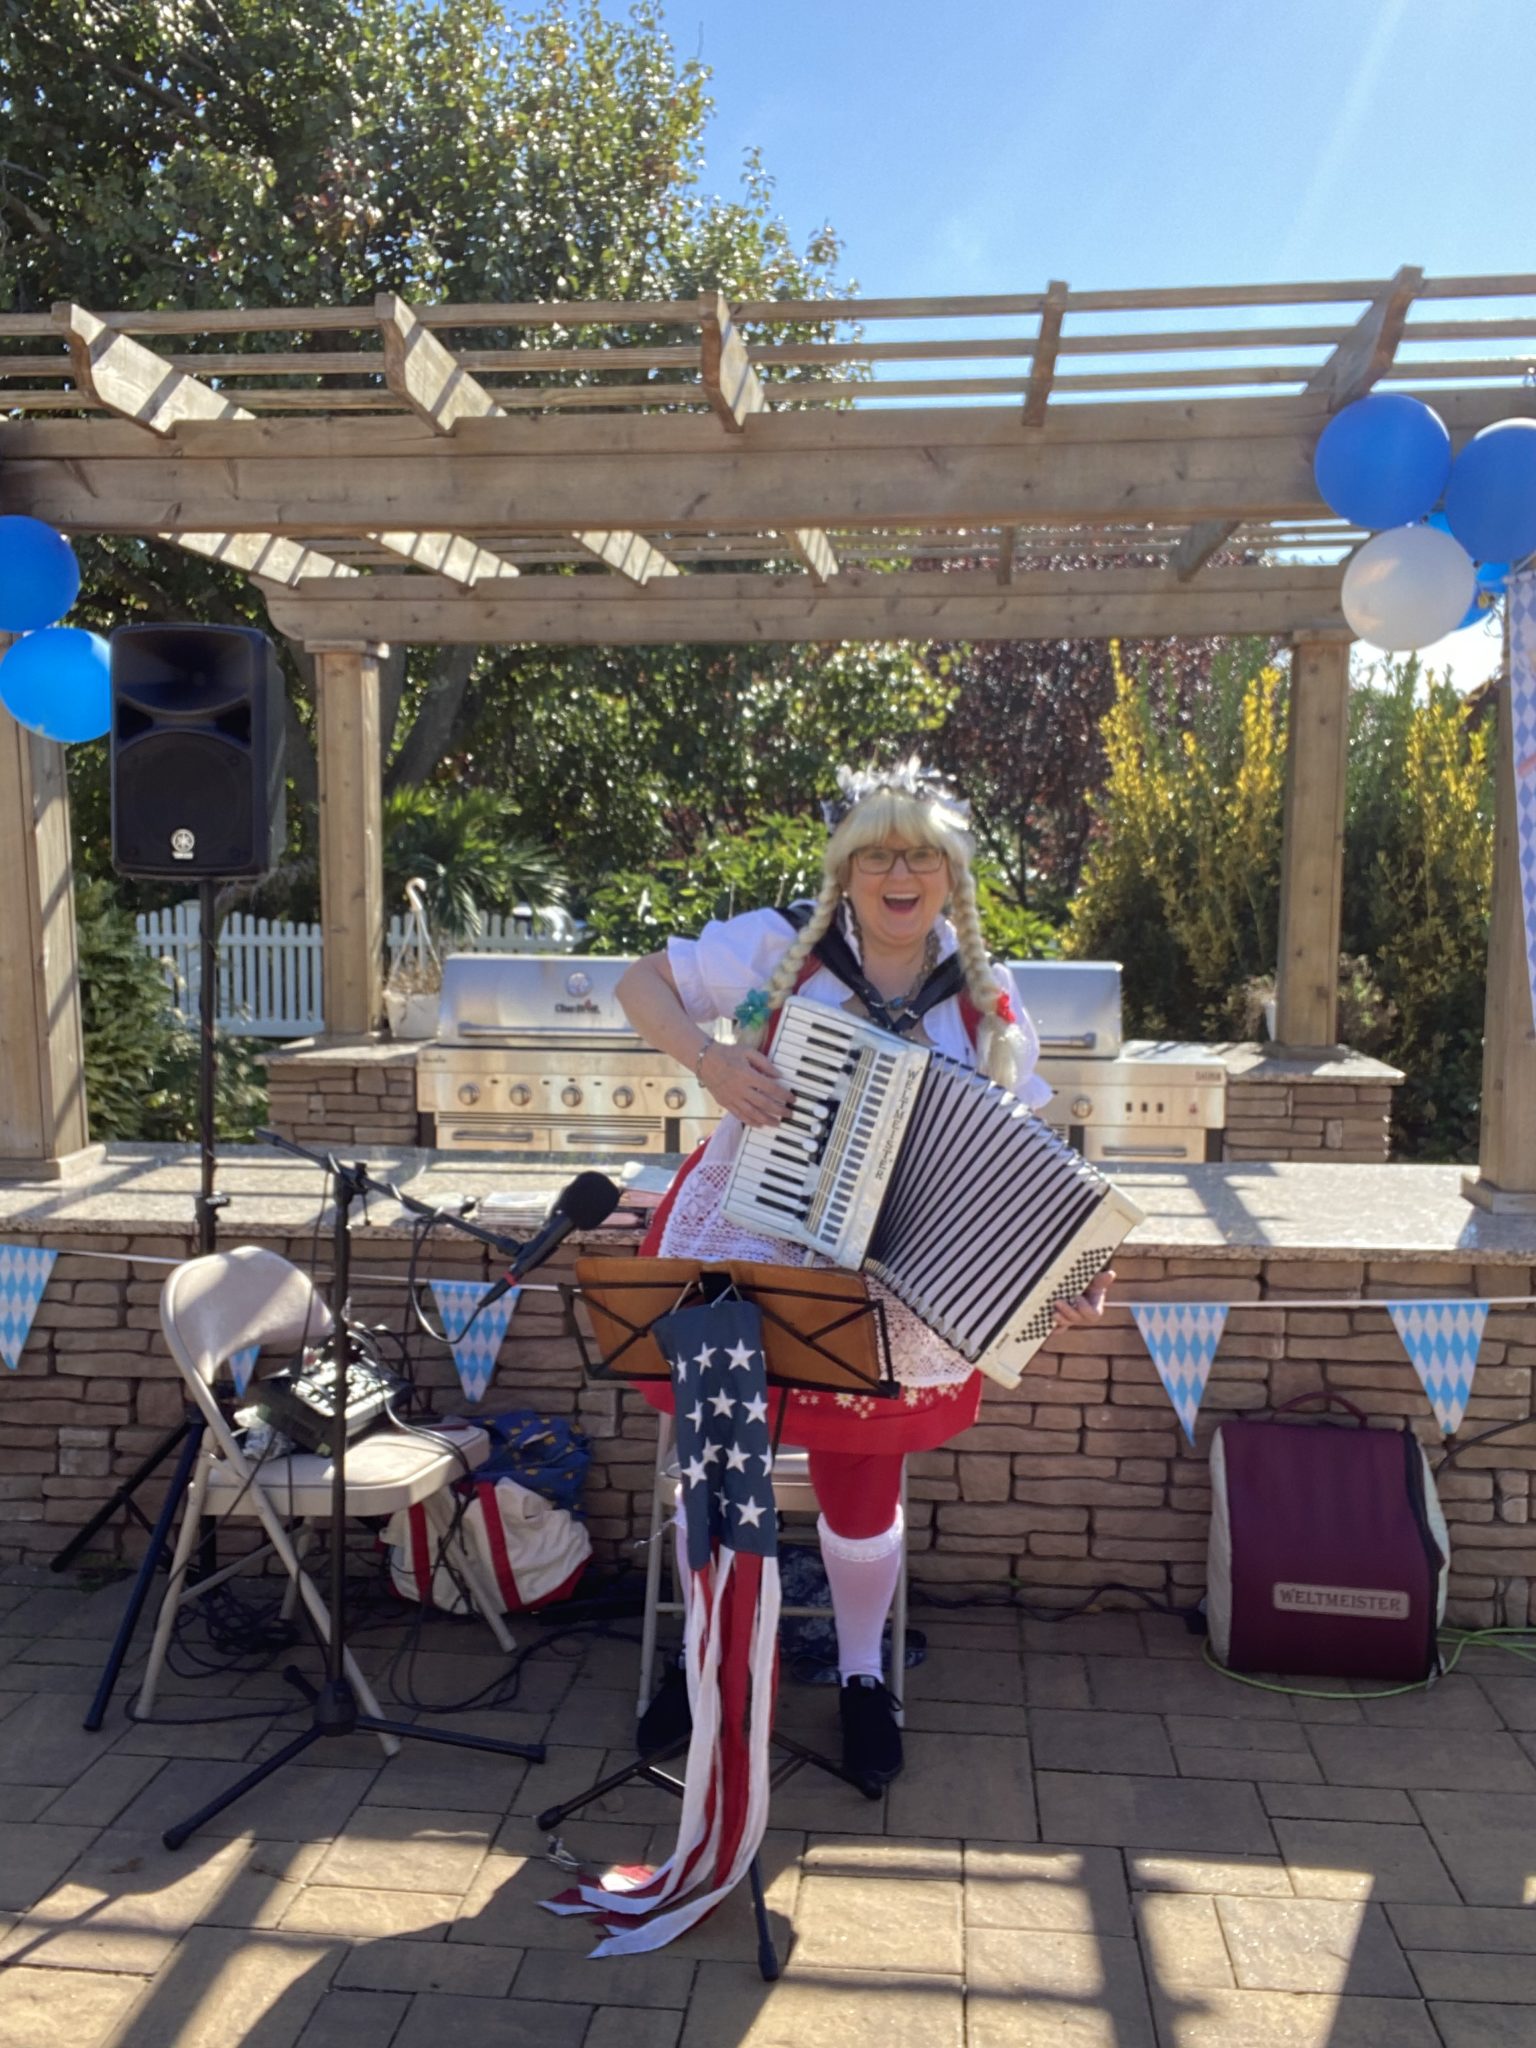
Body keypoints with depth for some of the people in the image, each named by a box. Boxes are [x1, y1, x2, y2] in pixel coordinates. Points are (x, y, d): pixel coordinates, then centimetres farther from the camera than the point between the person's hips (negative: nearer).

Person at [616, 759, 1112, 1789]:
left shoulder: (987, 1006, -3)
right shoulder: (778, 947, -8)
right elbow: (640, 982, 0)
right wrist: (709, 1056, -18)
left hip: (888, 1295, 1)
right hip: (740, 1258, 0)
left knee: (863, 1497, 8)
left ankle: (863, 1677, 37)